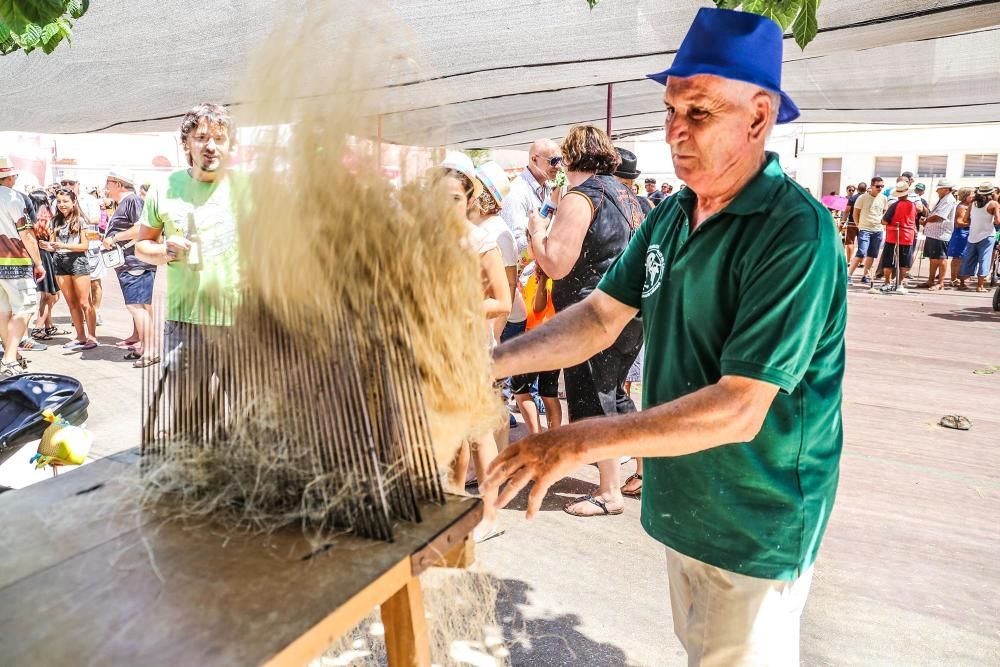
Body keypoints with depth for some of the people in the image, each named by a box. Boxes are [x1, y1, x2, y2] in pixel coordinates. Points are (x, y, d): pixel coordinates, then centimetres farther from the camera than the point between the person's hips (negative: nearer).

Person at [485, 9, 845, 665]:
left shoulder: (797, 233, -24)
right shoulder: (670, 216, 0)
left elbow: (739, 410, -29)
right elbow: (601, 317, 1)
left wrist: (580, 441, -31)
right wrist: (495, 360, -12)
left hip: (756, 529, -7)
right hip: (681, 505, 7)